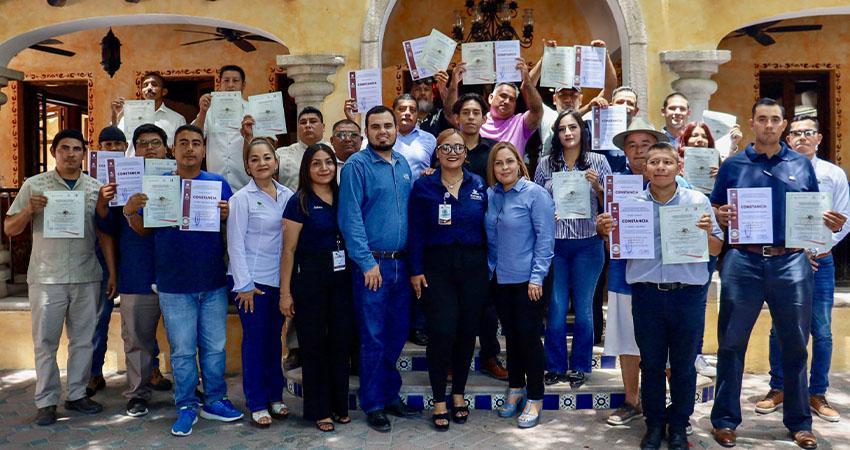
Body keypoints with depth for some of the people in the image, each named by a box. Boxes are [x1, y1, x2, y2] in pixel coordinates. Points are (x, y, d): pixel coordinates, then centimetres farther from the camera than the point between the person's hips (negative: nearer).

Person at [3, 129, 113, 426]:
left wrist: (112, 272, 4)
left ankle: (77, 395, 21)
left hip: (87, 277, 2)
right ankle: (46, 401, 14)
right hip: (46, 277, -2)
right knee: (45, 342, 4)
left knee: (83, 339, 9)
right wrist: (29, 210, -14)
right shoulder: (34, 185, 3)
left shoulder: (96, 187, 7)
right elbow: (9, 229, 5)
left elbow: (104, 234, 9)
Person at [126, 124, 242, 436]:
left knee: (214, 347, 10)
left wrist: (228, 215, -17)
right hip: (174, 285, -1)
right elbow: (144, 229, 7)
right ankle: (186, 407, 18)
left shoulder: (218, 184, 4)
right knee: (182, 350, 6)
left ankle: (215, 401, 24)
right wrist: (129, 212, -13)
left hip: (214, 283, 1)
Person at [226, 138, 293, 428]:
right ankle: (257, 403, 15)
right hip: (252, 280, -4)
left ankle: (275, 396, 26)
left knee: (274, 338, 13)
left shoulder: (287, 196, 4)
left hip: (279, 279, 4)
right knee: (255, 341, 3)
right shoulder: (241, 199, -7)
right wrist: (243, 285, -12)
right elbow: (235, 244, -9)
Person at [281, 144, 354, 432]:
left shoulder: (342, 198, 7)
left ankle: (340, 405, 23)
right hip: (310, 278, -4)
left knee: (341, 342, 9)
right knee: (314, 344, 4)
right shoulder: (299, 202, -6)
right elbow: (289, 250, -7)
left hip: (342, 278, 4)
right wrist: (285, 292, -9)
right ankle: (319, 410, 17)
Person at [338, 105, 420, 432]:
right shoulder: (357, 166, -8)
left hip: (400, 262, 6)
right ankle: (374, 405, 16)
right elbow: (350, 219, -14)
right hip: (371, 263, -6)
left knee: (397, 333, 13)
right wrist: (368, 262, -16)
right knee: (374, 338, 2)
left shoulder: (403, 164, 11)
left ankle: (391, 395, 28)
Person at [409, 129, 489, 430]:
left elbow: (487, 228, 8)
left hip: (473, 267, 3)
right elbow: (416, 231, -1)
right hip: (437, 267, -2)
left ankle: (458, 394, 26)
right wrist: (416, 270, -7)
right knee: (441, 332, -9)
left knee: (467, 332, 8)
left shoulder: (478, 186, 7)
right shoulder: (423, 187, 1)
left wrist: (489, 267, 3)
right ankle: (439, 401, 6)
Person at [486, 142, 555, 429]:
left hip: (526, 279, -5)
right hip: (499, 278, 5)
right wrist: (488, 269, 5)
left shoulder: (535, 194, -10)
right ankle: (516, 388, 31)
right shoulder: (489, 195, 5)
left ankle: (535, 399, 14)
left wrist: (537, 277, -16)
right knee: (510, 334, 15)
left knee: (528, 336, 1)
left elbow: (545, 238, -12)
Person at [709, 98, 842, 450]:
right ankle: (725, 419, 17)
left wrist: (832, 224, -8)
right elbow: (715, 211, 6)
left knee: (795, 344, 10)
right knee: (732, 342, 4)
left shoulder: (801, 165, 10)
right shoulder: (733, 165, 6)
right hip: (744, 262, -1)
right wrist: (721, 217, -16)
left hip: (791, 262, 1)